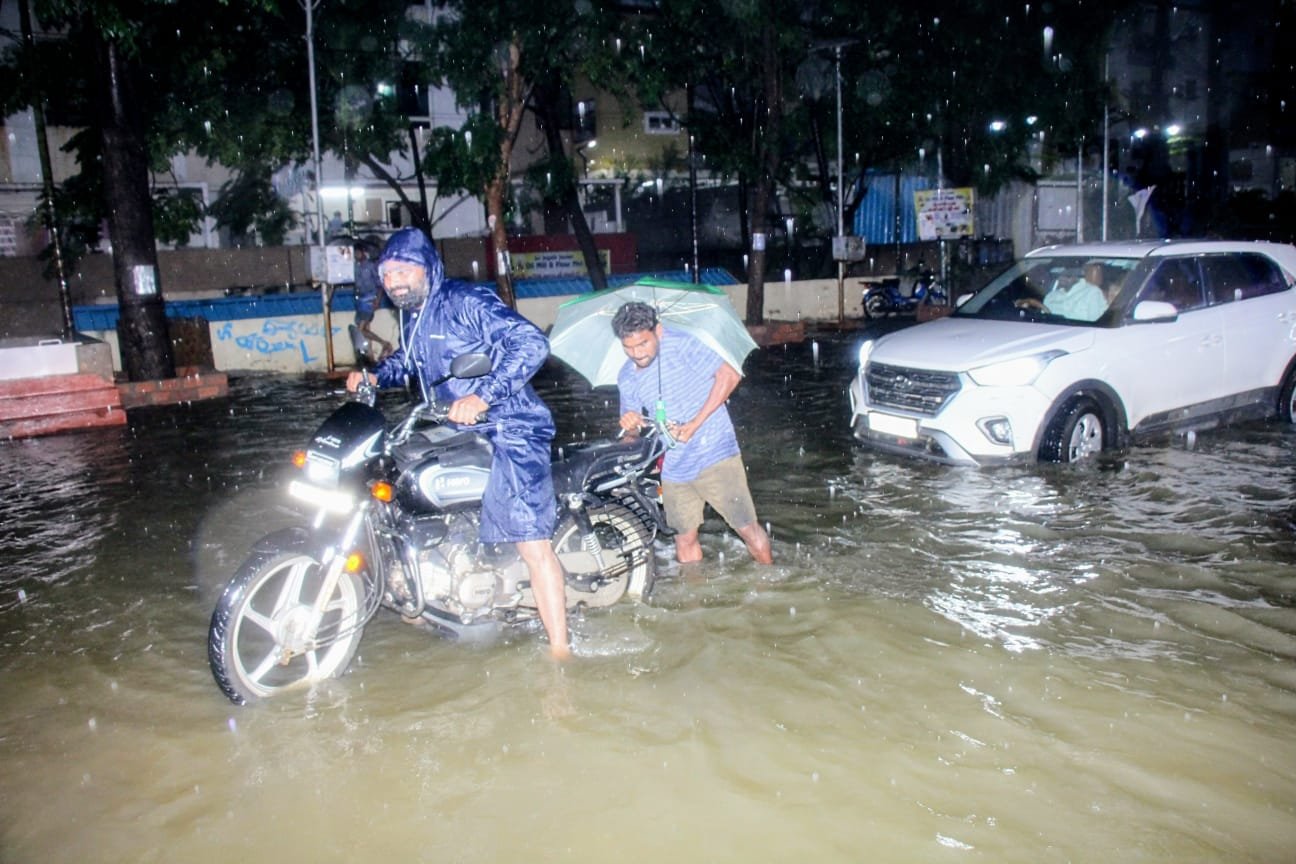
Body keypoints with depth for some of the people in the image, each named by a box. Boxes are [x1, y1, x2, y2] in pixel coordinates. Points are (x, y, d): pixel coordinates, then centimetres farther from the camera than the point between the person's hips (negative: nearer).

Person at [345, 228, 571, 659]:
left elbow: (532, 342, -24)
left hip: (508, 433, -10)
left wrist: (483, 396, -32)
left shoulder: (467, 301, -14)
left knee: (531, 543, -15)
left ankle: (559, 649, -11)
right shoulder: (413, 319, 14)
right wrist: (376, 376, 14)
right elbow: (407, 360, 35)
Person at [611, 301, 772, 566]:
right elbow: (633, 434, 13)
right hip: (673, 469, 5)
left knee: (747, 528, -1)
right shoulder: (627, 378, 6)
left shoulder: (680, 345, -10)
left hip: (714, 454, -5)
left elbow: (729, 375, -14)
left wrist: (694, 424, -17)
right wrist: (630, 423, -14)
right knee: (685, 539, 11)